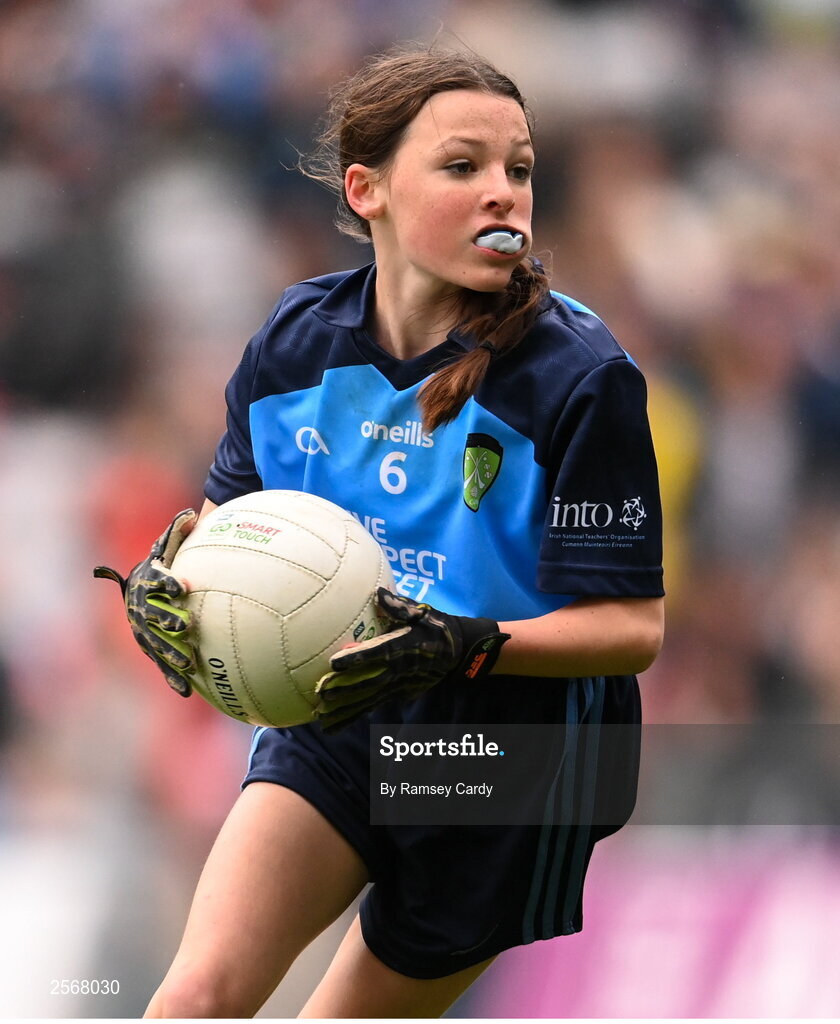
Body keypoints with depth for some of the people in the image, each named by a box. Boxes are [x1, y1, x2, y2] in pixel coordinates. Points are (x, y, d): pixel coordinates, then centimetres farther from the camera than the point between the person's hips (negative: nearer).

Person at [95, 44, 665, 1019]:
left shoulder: (580, 374, -19)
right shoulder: (298, 336, -5)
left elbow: (633, 626, -18)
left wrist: (466, 648, -35)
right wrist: (165, 582, -13)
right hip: (330, 729, 3)